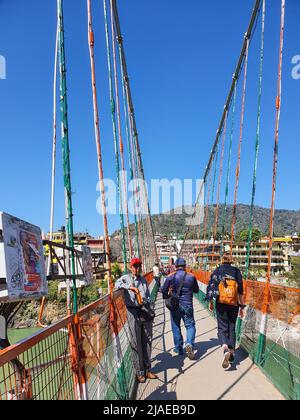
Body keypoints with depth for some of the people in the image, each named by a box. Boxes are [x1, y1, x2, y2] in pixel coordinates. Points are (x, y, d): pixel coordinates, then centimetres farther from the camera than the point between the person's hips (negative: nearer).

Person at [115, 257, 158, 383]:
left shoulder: (144, 279, 16)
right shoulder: (126, 278, 1)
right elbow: (117, 284, -19)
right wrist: (130, 287, -29)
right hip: (133, 312, -5)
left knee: (147, 341, 10)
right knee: (136, 343, 2)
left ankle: (147, 369, 23)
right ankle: (140, 372, 13)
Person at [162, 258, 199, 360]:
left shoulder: (170, 277, -6)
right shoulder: (191, 277, -3)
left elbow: (163, 290, -2)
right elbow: (196, 290, 9)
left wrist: (168, 297, 16)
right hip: (187, 305, 0)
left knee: (176, 327, 13)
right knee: (190, 325, 10)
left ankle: (178, 348, 20)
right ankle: (189, 344, -12)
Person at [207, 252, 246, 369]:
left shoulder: (217, 271, -1)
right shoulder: (236, 271, 1)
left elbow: (210, 287, -2)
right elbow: (241, 290, 0)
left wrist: (210, 302, 11)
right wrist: (242, 306, 8)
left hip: (221, 304, -2)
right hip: (234, 304, 2)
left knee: (222, 328, 3)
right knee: (232, 328, 15)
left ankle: (225, 348, -22)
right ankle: (231, 353, 18)